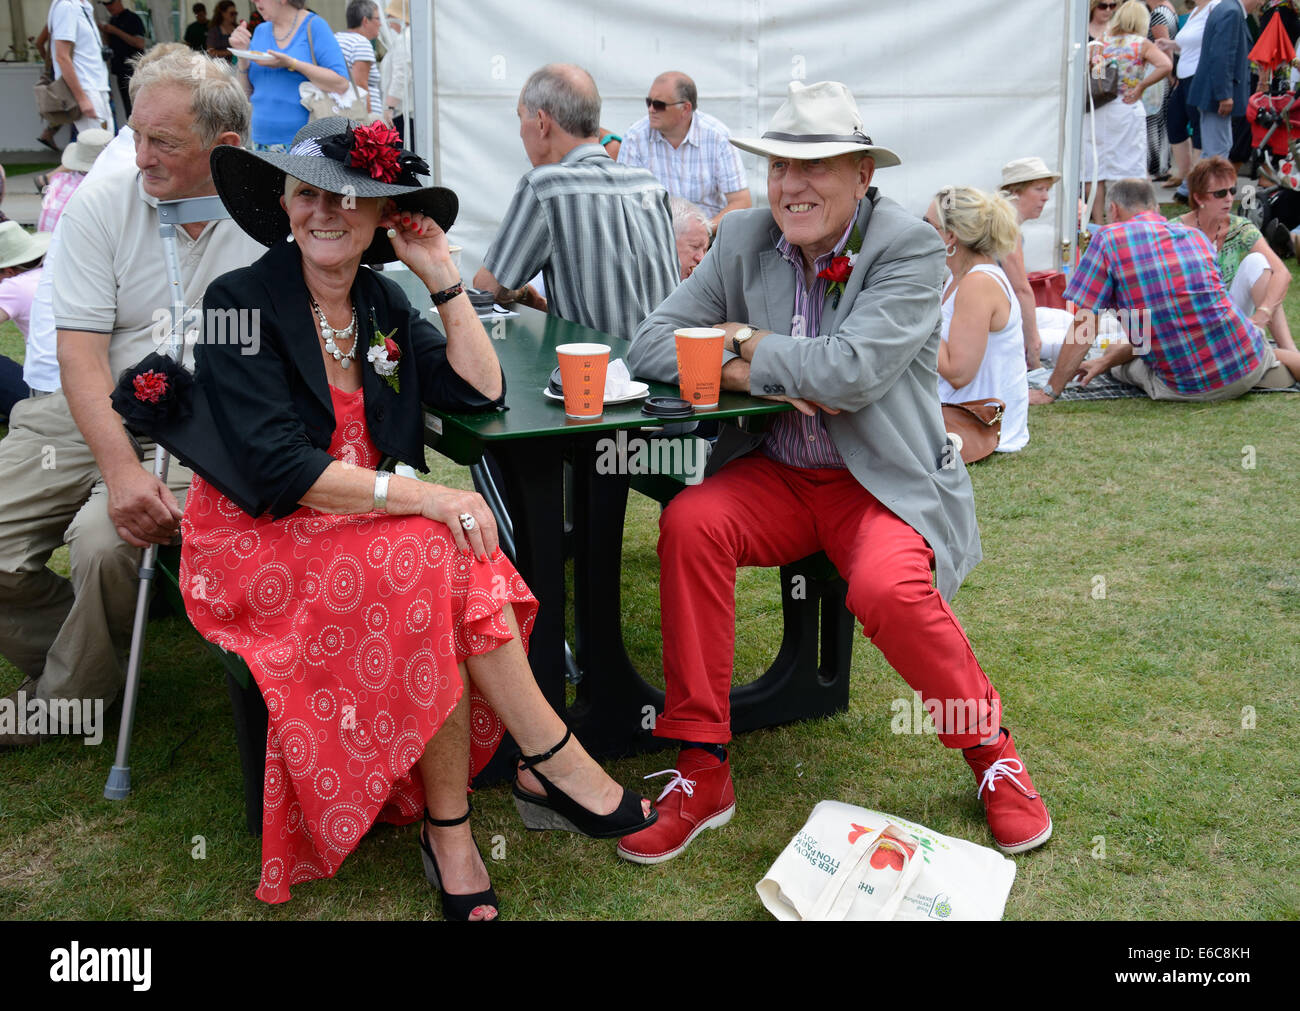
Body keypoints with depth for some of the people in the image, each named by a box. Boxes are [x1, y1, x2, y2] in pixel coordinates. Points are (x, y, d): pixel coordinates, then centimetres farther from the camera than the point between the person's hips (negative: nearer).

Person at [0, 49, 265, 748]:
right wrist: (121, 468, -24)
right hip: (93, 412, 3)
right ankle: (61, 661, 18)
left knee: (105, 540, -28)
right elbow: (80, 350, -8)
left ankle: (65, 702, 1)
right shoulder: (100, 204, -1)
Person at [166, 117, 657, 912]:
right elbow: (278, 468, -19)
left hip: (369, 521, 5)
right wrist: (420, 497, -27)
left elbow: (481, 391, 4)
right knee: (435, 559, -31)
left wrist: (445, 281, -3)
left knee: (452, 572, -28)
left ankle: (449, 829, -24)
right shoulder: (239, 303, -9)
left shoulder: (382, 302, 10)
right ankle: (558, 766, -20)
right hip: (260, 539, -5)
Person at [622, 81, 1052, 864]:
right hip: (776, 477, 4)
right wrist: (748, 375, -16)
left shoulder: (911, 247, -10)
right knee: (689, 522, -24)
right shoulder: (743, 240, 5)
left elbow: (853, 370, -24)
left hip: (884, 482, -4)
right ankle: (703, 772, -13)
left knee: (888, 587, -32)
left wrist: (753, 348, -10)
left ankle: (990, 747, 0)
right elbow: (652, 345, 0)